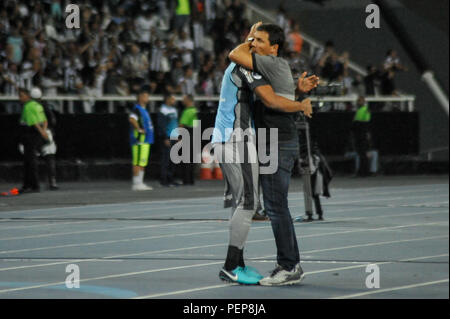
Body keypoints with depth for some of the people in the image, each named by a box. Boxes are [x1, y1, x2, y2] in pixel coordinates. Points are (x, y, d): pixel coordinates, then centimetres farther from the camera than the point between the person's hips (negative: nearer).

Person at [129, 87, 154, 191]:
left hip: (145, 140, 10)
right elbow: (131, 119, -29)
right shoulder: (137, 109, -11)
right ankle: (136, 184, -11)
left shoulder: (143, 109, 20)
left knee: (142, 163, 11)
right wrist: (139, 129, -22)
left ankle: (140, 183, 15)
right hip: (139, 140, -10)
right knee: (138, 162, -10)